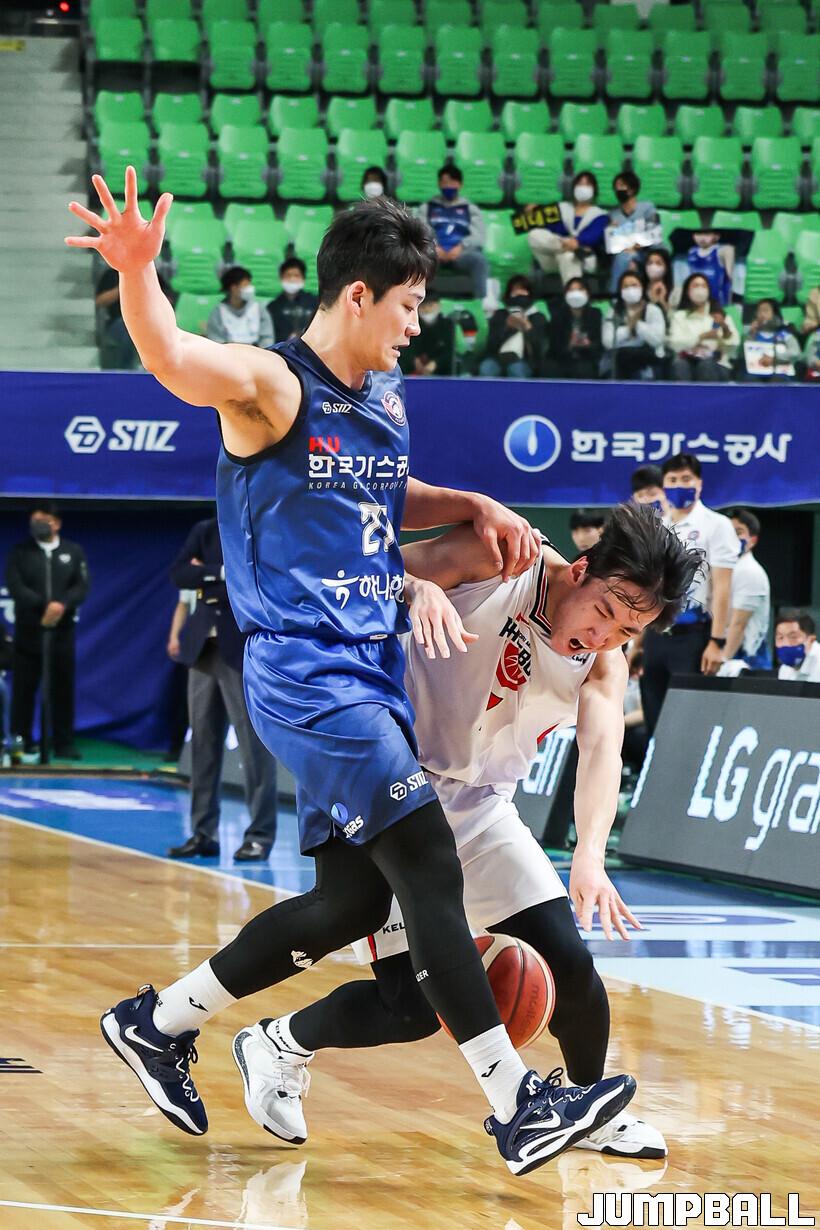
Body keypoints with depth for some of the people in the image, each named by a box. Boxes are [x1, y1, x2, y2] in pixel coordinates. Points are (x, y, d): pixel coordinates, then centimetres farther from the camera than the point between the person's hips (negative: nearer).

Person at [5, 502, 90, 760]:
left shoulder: (74, 552, 9)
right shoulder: (19, 552, 4)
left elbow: (82, 587, 0)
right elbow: (15, 587, -7)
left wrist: (61, 605, -19)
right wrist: (43, 608, -17)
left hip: (62, 631, 1)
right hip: (28, 630, -1)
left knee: (63, 689, 1)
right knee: (24, 689, 0)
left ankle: (64, 744, 5)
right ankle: (21, 743, 5)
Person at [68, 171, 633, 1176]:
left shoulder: (386, 400, 13)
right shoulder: (270, 387, -12)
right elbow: (169, 358, -32)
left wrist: (474, 508, 15)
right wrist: (136, 270, -52)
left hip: (370, 671, 9)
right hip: (305, 674, -9)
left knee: (350, 904, 12)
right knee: (430, 870, -14)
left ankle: (157, 1021, 27)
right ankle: (519, 1107, -13)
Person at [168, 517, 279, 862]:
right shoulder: (205, 531, 12)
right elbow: (179, 574, -1)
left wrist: (207, 578, -8)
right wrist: (222, 574, -12)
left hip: (244, 651, -5)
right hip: (204, 648, 5)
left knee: (254, 744, -6)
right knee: (203, 742, 7)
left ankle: (260, 835, -2)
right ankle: (204, 833, 12)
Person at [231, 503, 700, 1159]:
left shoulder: (604, 664, -6)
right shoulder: (500, 557, -16)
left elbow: (603, 748, -23)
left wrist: (590, 854, -42)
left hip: (479, 807, 5)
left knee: (569, 963, -6)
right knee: (414, 1007, -12)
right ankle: (277, 1046, 16)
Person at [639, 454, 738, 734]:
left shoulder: (715, 525, -1)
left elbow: (721, 588, -8)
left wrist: (717, 643, -15)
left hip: (693, 636, -6)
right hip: (656, 636, 6)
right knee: (655, 723, 5)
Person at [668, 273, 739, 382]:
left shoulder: (720, 315, 17)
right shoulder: (679, 316, 17)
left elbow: (733, 344, 4)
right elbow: (675, 343, -2)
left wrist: (725, 327, -15)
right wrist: (702, 337, -14)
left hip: (716, 365, 0)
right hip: (688, 362, 0)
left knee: (706, 365, -36)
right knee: (679, 364, -35)